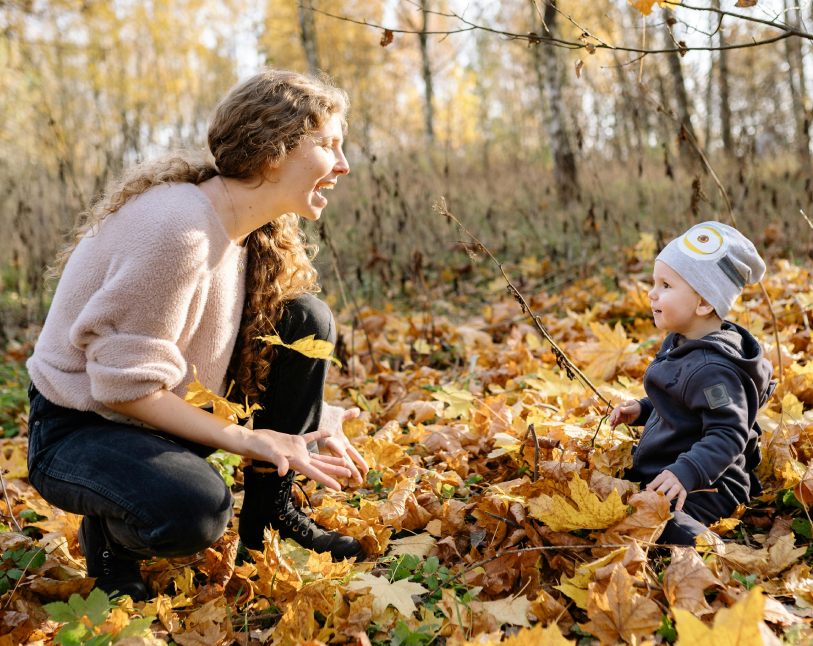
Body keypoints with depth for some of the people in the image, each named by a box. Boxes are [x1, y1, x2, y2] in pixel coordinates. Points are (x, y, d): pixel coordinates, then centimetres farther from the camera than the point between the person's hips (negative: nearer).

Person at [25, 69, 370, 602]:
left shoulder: (258, 229, -2)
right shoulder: (180, 228, -29)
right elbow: (125, 383, -27)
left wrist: (310, 415, -10)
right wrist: (250, 440, -26)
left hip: (167, 412, 8)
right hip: (80, 427, -8)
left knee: (306, 321, -6)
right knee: (193, 511, -38)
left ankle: (270, 512, 5)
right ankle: (109, 533, -1)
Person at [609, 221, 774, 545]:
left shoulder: (711, 369, -25)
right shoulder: (682, 343, 8)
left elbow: (728, 435, -27)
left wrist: (686, 473, -37)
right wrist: (642, 409, 11)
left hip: (703, 489, -11)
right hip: (660, 472, 11)